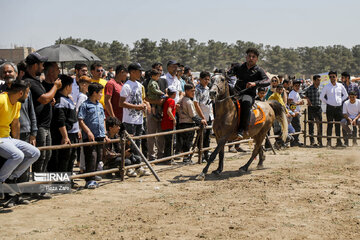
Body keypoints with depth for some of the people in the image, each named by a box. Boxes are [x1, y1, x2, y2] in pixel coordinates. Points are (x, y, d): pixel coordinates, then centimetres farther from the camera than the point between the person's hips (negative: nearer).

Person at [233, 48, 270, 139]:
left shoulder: (258, 70, 7)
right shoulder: (239, 67, 16)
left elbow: (267, 81, -9)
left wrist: (255, 83, -25)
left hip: (249, 94, -5)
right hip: (236, 93, 5)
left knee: (246, 102, -39)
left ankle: (242, 129, -38)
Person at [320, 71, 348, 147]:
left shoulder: (340, 86, 5)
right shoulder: (326, 86, -1)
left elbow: (345, 95, 17)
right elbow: (321, 97, 4)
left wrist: (341, 101, 7)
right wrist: (327, 102, -1)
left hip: (339, 107, 2)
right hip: (330, 107, -2)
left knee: (338, 125, 7)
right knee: (330, 124, -3)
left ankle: (338, 141, 13)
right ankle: (328, 142, 0)